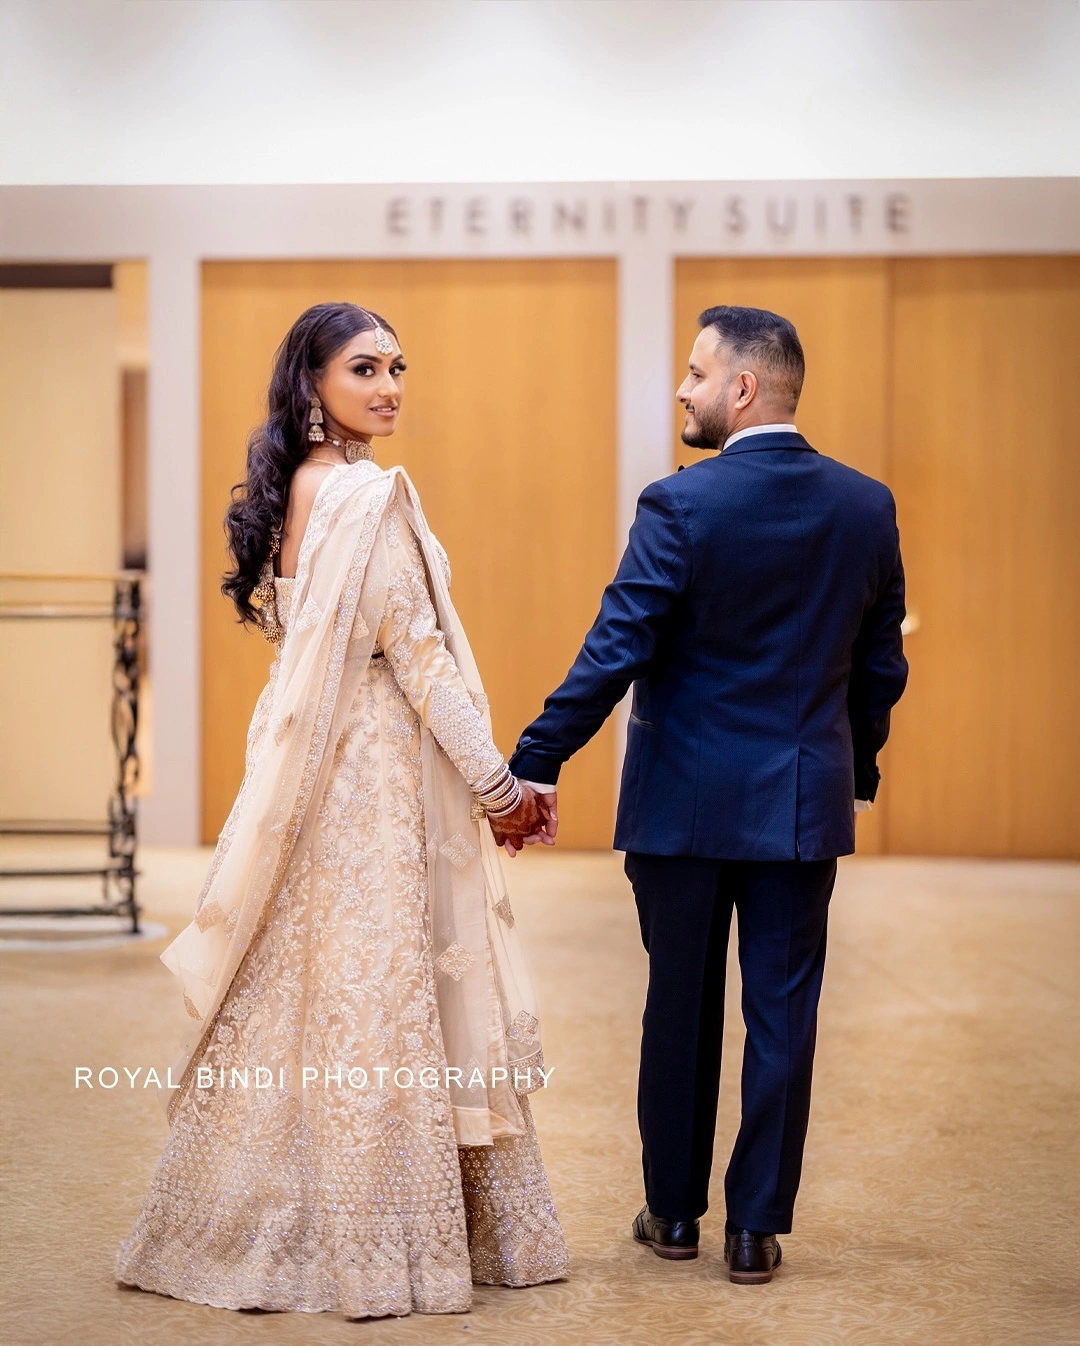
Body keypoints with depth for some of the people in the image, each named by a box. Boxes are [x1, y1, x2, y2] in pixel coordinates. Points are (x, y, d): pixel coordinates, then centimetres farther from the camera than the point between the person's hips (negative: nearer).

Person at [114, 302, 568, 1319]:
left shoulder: (287, 491, 12)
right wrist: (496, 785, -10)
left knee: (297, 988, 13)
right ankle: (374, 1240, 6)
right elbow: (417, 651, -16)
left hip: (305, 765, 9)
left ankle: (262, 1226, 21)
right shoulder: (371, 495, -14)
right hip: (378, 772, -9)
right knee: (377, 998, -2)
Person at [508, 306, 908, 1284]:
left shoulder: (681, 505, -14)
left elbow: (614, 654, -16)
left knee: (681, 1007, 12)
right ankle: (756, 1229, 13)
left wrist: (536, 764, -11)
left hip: (686, 801, -2)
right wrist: (857, 773, 21)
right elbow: (881, 666, 8)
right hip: (806, 804, 3)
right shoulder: (867, 507, 1)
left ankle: (675, 1211, 24)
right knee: (782, 1012, 8)